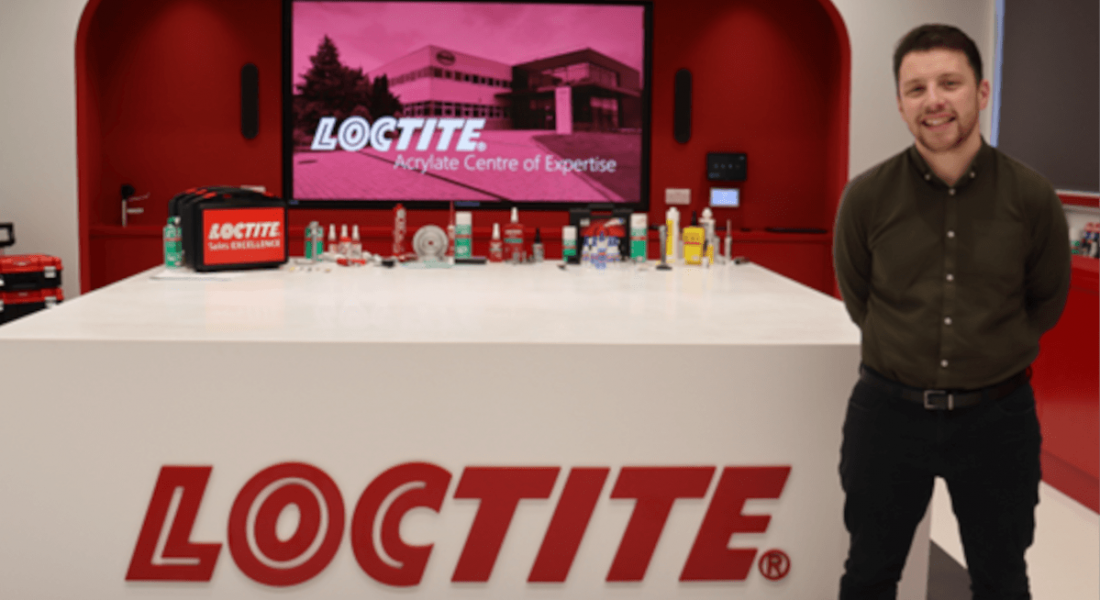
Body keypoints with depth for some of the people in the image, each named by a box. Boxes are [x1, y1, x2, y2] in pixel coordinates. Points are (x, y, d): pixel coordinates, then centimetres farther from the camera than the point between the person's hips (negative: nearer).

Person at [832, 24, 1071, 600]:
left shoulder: (1032, 197, -9)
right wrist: (907, 354, 7)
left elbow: (1047, 301, 6)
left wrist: (991, 356, 6)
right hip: (889, 409, 0)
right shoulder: (867, 196, -9)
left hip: (997, 417, 1)